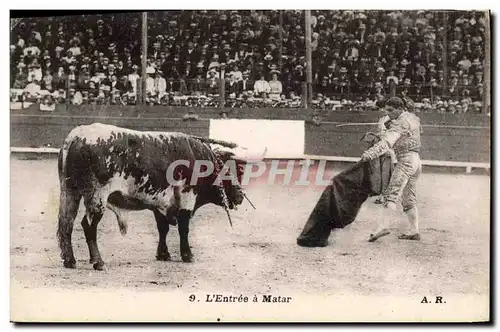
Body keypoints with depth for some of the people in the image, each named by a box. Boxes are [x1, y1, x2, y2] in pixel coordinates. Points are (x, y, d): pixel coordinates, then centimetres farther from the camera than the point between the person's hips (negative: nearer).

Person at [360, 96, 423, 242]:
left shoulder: (402, 122, -10)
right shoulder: (413, 118, 18)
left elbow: (388, 140, -25)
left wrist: (370, 153, -38)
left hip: (406, 160, -10)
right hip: (416, 161, 10)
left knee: (391, 194, -21)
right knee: (409, 199, 13)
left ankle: (384, 226, -36)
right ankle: (414, 231, 12)